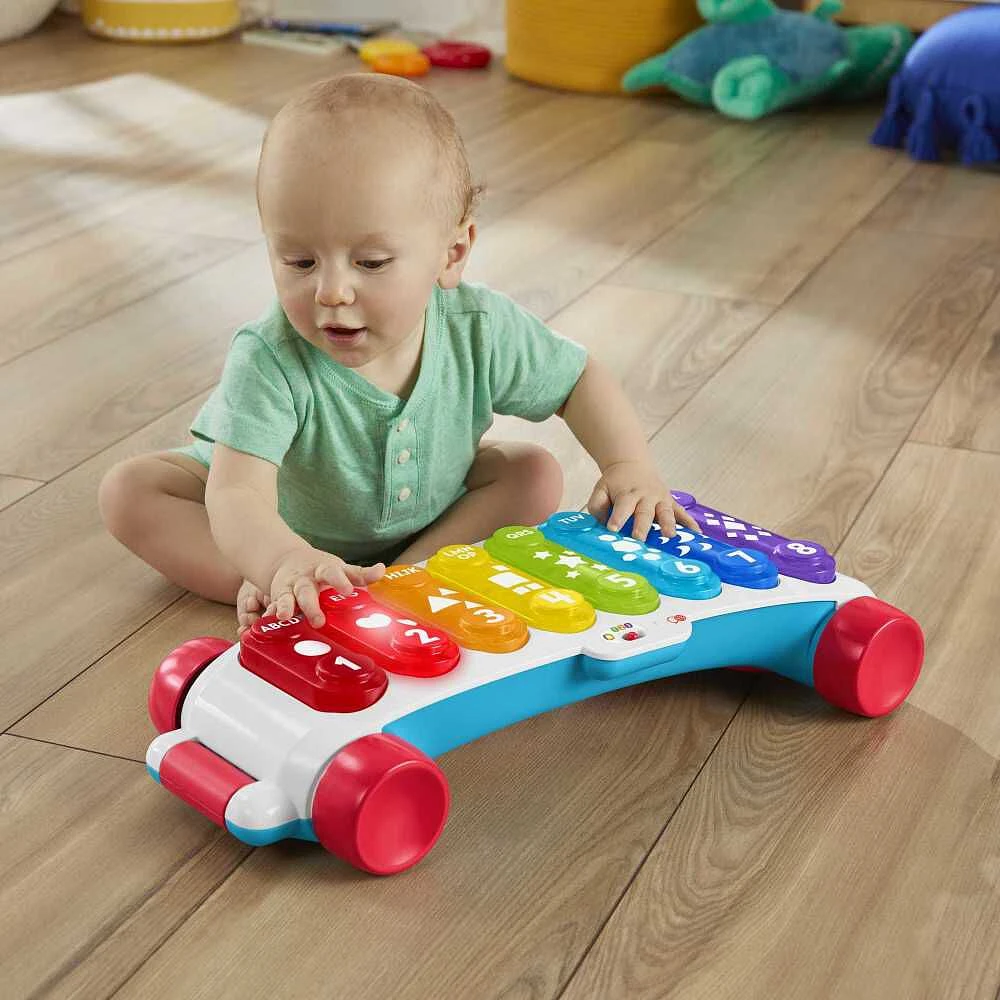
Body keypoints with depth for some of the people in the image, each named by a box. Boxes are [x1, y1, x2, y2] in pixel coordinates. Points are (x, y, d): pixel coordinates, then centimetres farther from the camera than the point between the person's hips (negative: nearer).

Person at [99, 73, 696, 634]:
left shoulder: (479, 332, -28)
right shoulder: (269, 363, -40)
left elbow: (579, 378, -10)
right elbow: (238, 495, -51)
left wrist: (630, 463, -27)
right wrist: (284, 562, -74)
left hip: (428, 511, 3)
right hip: (286, 523, -2)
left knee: (537, 476, -16)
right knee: (129, 491, -20)